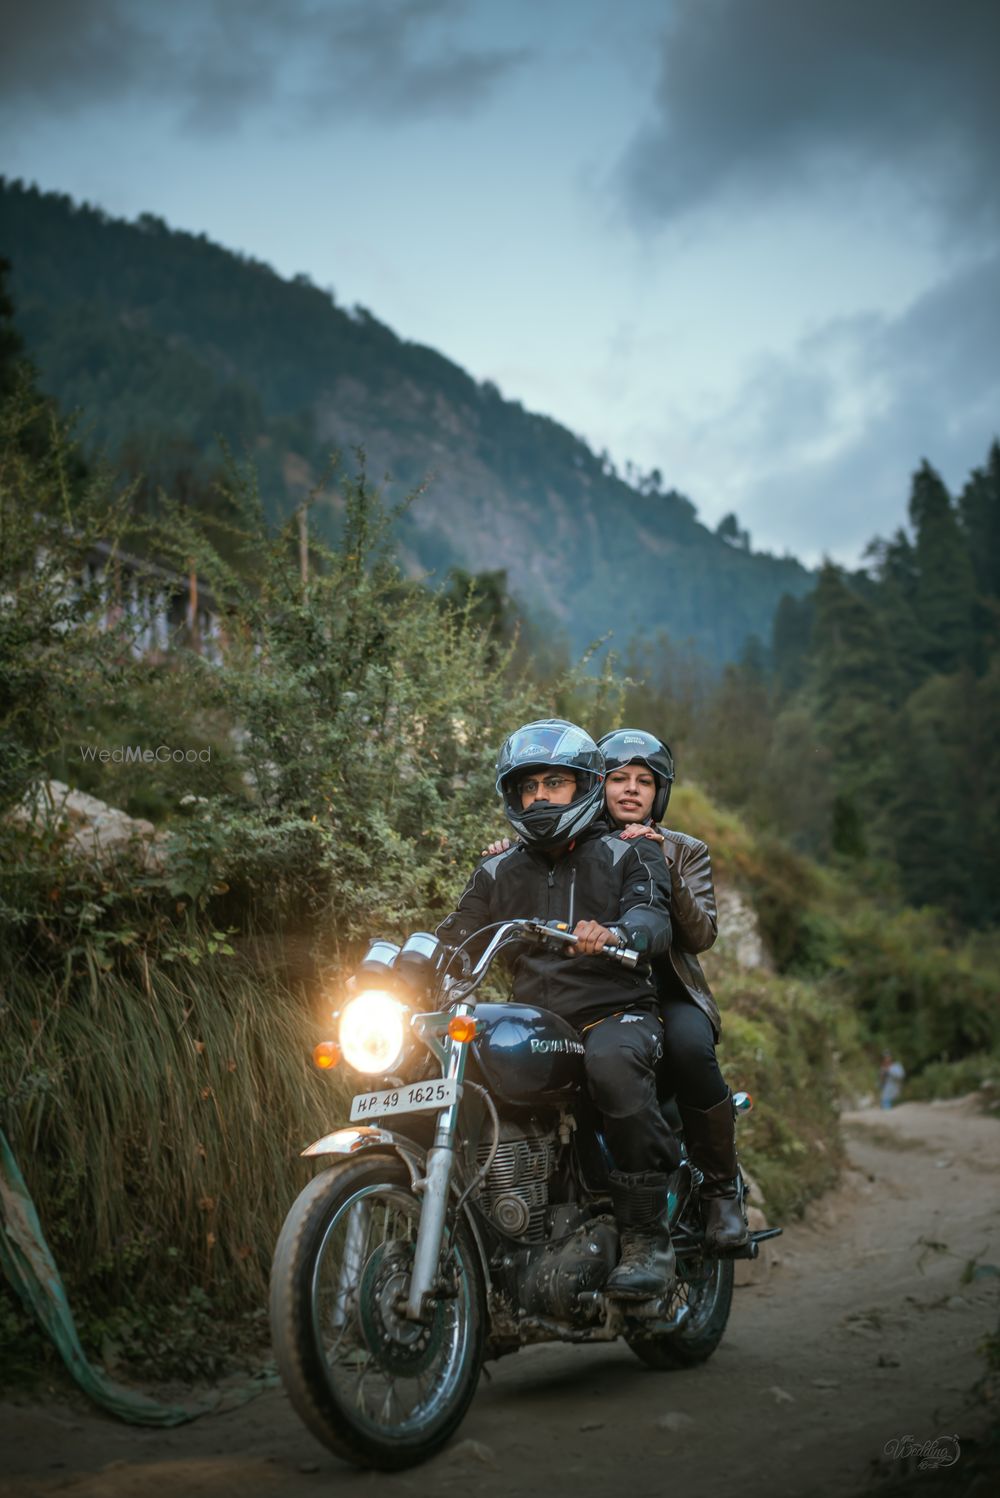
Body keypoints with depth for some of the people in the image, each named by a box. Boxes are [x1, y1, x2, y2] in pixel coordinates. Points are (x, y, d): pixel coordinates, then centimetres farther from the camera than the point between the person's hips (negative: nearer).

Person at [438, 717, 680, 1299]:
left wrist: (615, 933, -34)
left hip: (617, 1013, -4)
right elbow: (456, 939, 11)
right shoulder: (498, 873, 21)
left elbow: (653, 917, -10)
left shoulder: (629, 856, 9)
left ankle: (648, 1236, -28)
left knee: (612, 1063, -38)